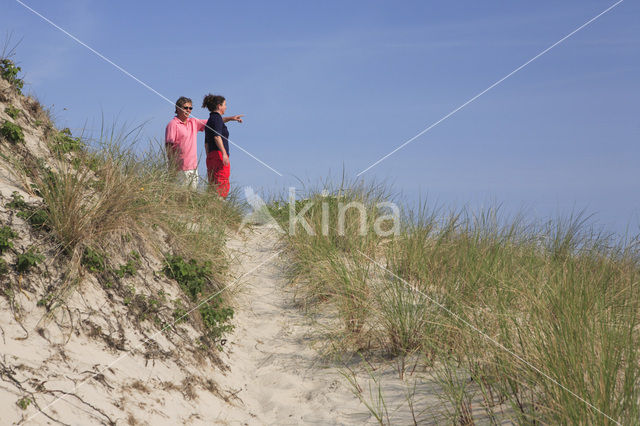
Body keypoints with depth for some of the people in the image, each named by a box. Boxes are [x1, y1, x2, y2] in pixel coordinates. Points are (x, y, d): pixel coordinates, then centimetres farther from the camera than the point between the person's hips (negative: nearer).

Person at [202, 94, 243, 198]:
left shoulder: (210, 120, 21)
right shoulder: (217, 117, -6)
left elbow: (206, 143, 22)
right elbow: (217, 136, -20)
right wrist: (224, 153, -26)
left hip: (210, 156, 10)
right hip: (219, 155, -10)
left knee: (214, 186, 7)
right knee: (222, 186, -14)